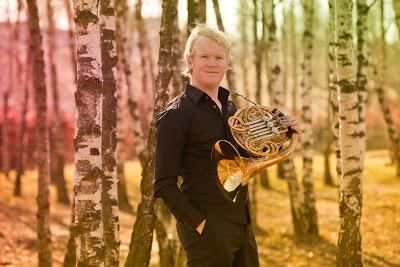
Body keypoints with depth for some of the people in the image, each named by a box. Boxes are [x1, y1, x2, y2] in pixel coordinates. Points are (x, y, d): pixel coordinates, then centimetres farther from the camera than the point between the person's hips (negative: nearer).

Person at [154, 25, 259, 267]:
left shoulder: (230, 107, 11)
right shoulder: (176, 115, -11)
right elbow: (164, 185, -13)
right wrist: (199, 224, -19)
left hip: (242, 224, 7)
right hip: (208, 228, -7)